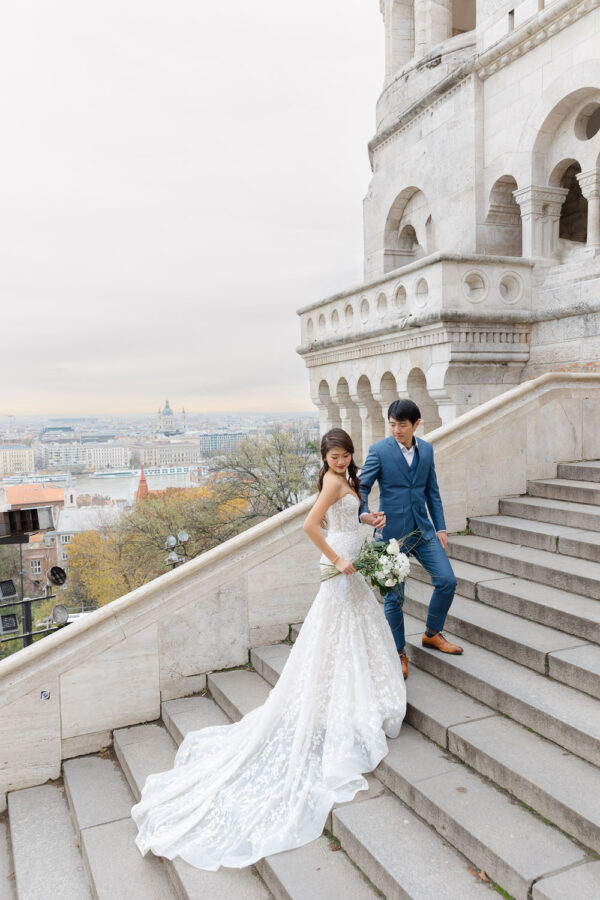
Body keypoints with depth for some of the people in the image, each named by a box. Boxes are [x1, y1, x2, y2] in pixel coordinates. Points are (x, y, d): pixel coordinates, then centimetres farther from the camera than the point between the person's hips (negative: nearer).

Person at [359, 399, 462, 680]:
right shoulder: (379, 450, -10)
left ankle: (432, 634, 26)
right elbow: (362, 487, -10)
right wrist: (364, 513, -31)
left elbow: (432, 491, 11)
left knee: (447, 581, 2)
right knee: (394, 596, 4)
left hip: (423, 530, 4)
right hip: (392, 533, -4)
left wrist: (441, 528, 8)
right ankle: (399, 653, 23)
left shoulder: (426, 449, 5)